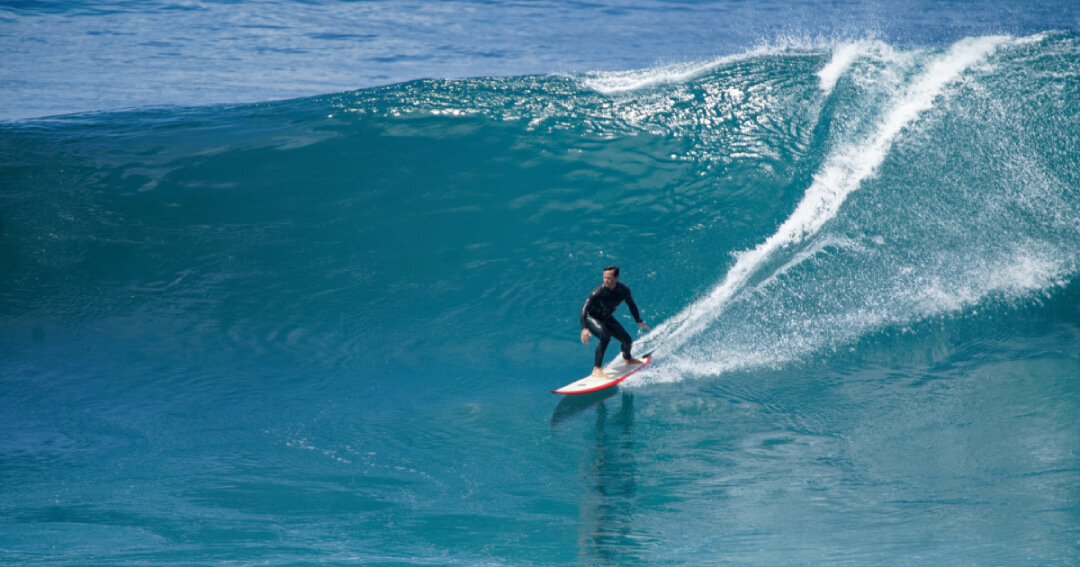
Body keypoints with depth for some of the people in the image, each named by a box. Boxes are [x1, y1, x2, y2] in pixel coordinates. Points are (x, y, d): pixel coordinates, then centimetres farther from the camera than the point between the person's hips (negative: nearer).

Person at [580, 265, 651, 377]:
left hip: (606, 318, 6)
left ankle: (627, 358, 44)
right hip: (591, 317, -6)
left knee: (627, 340, 8)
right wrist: (584, 328, -48)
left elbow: (631, 305, 4)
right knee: (605, 337, -33)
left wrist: (639, 321, 6)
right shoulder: (598, 291, -34)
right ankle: (596, 369, -26)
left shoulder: (624, 290, -18)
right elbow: (584, 309, -37)